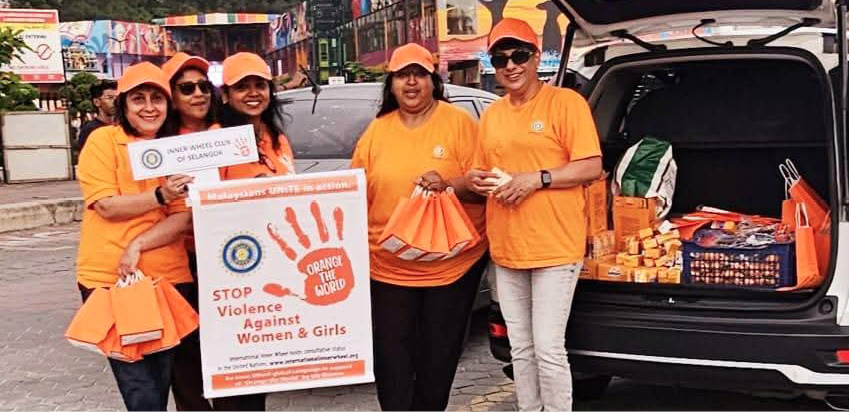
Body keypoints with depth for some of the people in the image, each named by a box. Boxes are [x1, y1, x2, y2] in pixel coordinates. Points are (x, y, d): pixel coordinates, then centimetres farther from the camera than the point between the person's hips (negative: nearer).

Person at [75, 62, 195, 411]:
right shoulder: (103, 140, -1)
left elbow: (184, 218, -1)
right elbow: (107, 205, -10)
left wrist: (138, 245, -14)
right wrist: (160, 196, -20)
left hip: (167, 278, 4)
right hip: (110, 278, -3)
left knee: (161, 380, 11)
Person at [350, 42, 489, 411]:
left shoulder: (459, 123, -2)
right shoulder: (377, 131, 8)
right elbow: (358, 193, 10)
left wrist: (449, 184, -22)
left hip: (451, 265, -2)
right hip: (388, 266, 2)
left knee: (439, 357, 10)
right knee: (391, 358, 2)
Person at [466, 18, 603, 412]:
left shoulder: (566, 102, -5)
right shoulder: (492, 114, 13)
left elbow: (591, 167, -9)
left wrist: (537, 179, -18)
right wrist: (477, 180, 0)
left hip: (554, 247, -6)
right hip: (506, 249, 6)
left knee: (548, 349, -6)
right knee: (520, 349, 13)